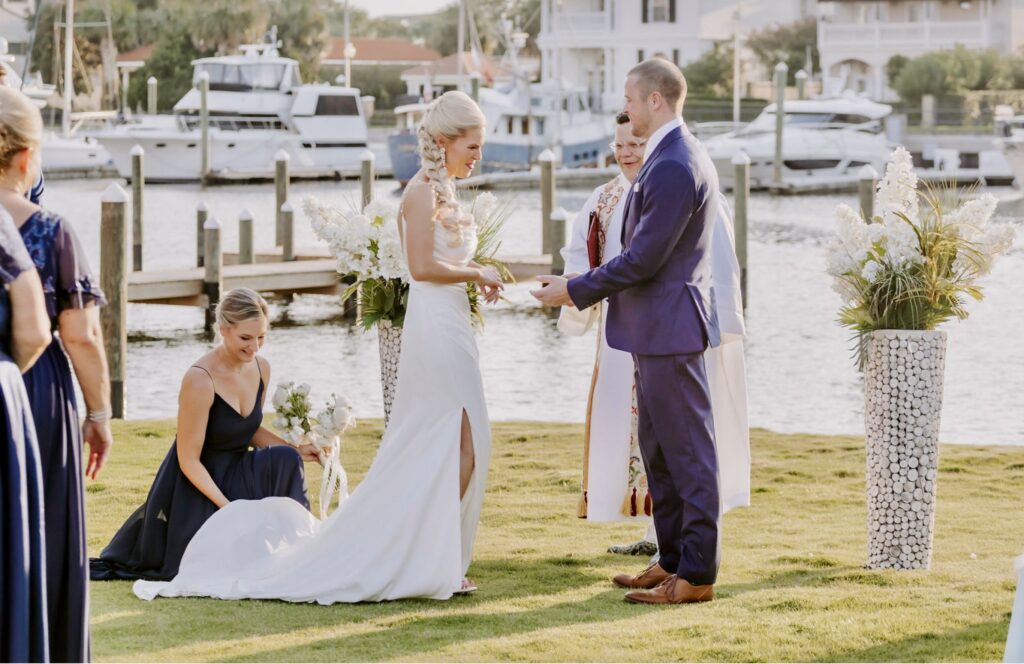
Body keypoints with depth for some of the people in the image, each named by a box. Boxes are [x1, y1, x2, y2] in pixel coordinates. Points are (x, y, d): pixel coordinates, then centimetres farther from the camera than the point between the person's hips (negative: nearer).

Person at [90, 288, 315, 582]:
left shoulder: (261, 369, -2)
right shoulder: (200, 380, -25)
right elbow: (189, 461, -20)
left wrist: (297, 449, -1)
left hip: (237, 471, 7)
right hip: (196, 481, -7)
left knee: (284, 461, -22)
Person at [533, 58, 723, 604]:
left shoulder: (673, 168, -20)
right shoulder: (677, 156, 14)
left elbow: (643, 259, -21)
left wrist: (575, 291, -13)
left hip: (669, 329, -11)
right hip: (658, 329, 11)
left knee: (687, 451, -5)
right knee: (658, 448, 16)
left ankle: (697, 574, -1)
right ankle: (674, 560, 24)